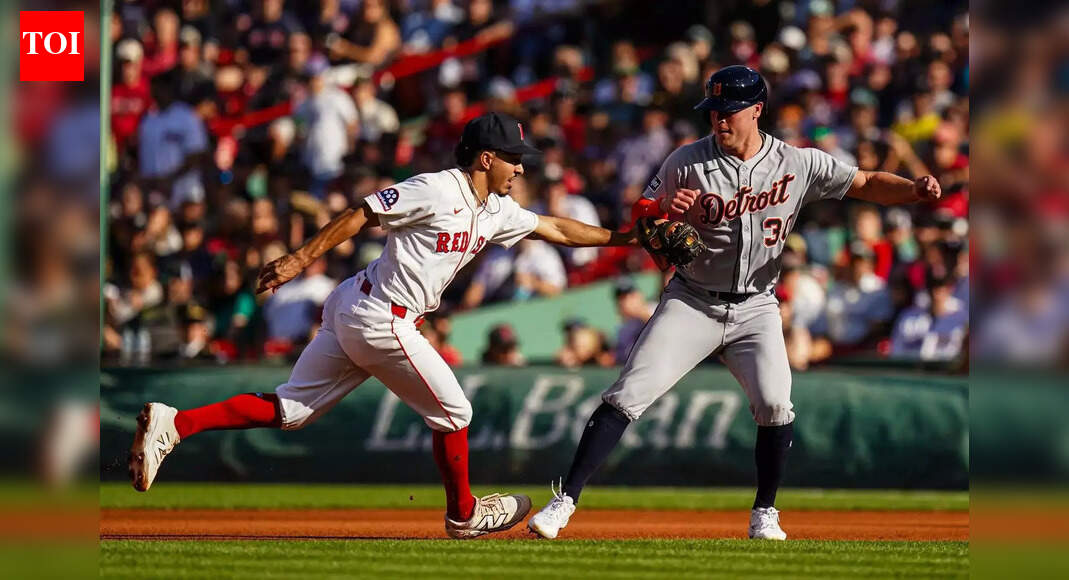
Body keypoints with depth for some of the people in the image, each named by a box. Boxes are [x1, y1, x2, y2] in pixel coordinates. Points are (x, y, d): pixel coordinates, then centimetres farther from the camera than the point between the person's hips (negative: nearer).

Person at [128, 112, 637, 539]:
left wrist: (623, 238, 19)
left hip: (353, 311, 9)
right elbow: (361, 214, -17)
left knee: (290, 410, 6)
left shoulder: (495, 210, 12)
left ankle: (173, 424, -1)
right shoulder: (437, 191, -16)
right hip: (380, 320, -9)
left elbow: (553, 229, 21)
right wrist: (300, 260, -21)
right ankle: (463, 514, 24)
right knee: (452, 411, 5)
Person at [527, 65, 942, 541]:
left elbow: (865, 183, -5)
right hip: (692, 303, 0)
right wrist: (663, 210, -22)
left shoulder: (798, 164, -5)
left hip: (755, 309, 0)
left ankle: (764, 514, 4)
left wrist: (914, 190, -24)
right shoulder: (687, 163, -6)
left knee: (774, 404, -17)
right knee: (627, 395, -11)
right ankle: (565, 501, -9)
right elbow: (637, 218, 1)